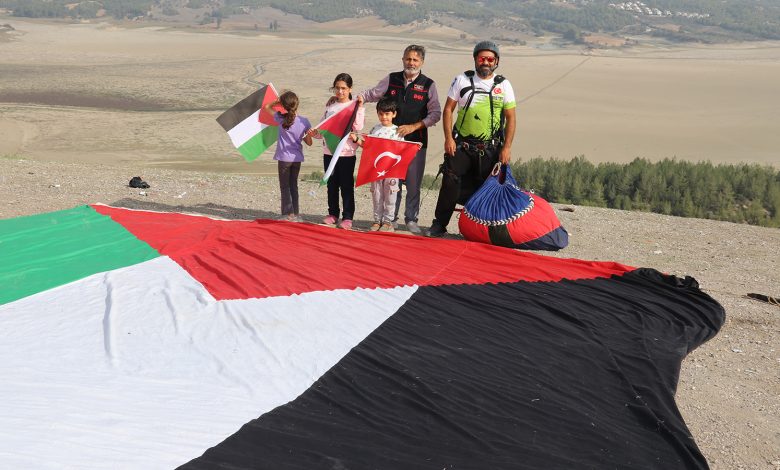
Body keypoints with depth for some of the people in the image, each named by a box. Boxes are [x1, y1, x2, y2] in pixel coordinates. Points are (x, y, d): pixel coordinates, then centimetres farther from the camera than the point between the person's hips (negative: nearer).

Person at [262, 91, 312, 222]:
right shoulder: (304, 122, -6)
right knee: (293, 186, 15)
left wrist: (278, 101, 9)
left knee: (285, 187, 6)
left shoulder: (281, 119, -10)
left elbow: (267, 107, 6)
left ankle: (288, 214, 2)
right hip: (297, 158, 3)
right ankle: (295, 214, 17)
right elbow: (309, 143, -3)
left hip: (284, 158, -3)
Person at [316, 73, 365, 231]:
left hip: (346, 152, -5)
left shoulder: (355, 106, -3)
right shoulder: (330, 104, 10)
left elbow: (358, 127, -14)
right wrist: (315, 133, -4)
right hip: (329, 151, 5)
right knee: (332, 184, 12)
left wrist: (359, 108, -18)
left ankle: (347, 217, 4)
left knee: (347, 185, 0)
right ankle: (333, 214, 23)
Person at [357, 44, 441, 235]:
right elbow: (371, 94, 15)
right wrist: (360, 97, -7)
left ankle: (411, 219, 14)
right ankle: (391, 218, 15)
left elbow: (435, 114, -2)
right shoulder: (391, 80, 6)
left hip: (416, 141, -1)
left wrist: (413, 127, -12)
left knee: (413, 182, 2)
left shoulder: (428, 85, 0)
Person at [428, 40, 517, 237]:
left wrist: (507, 147, -5)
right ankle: (439, 223, 3)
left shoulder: (503, 85, 5)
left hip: (490, 149, 1)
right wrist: (448, 138, -5)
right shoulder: (462, 80, 4)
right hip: (461, 146, -1)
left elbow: (510, 118, 3)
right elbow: (448, 110, 5)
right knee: (451, 184, -7)